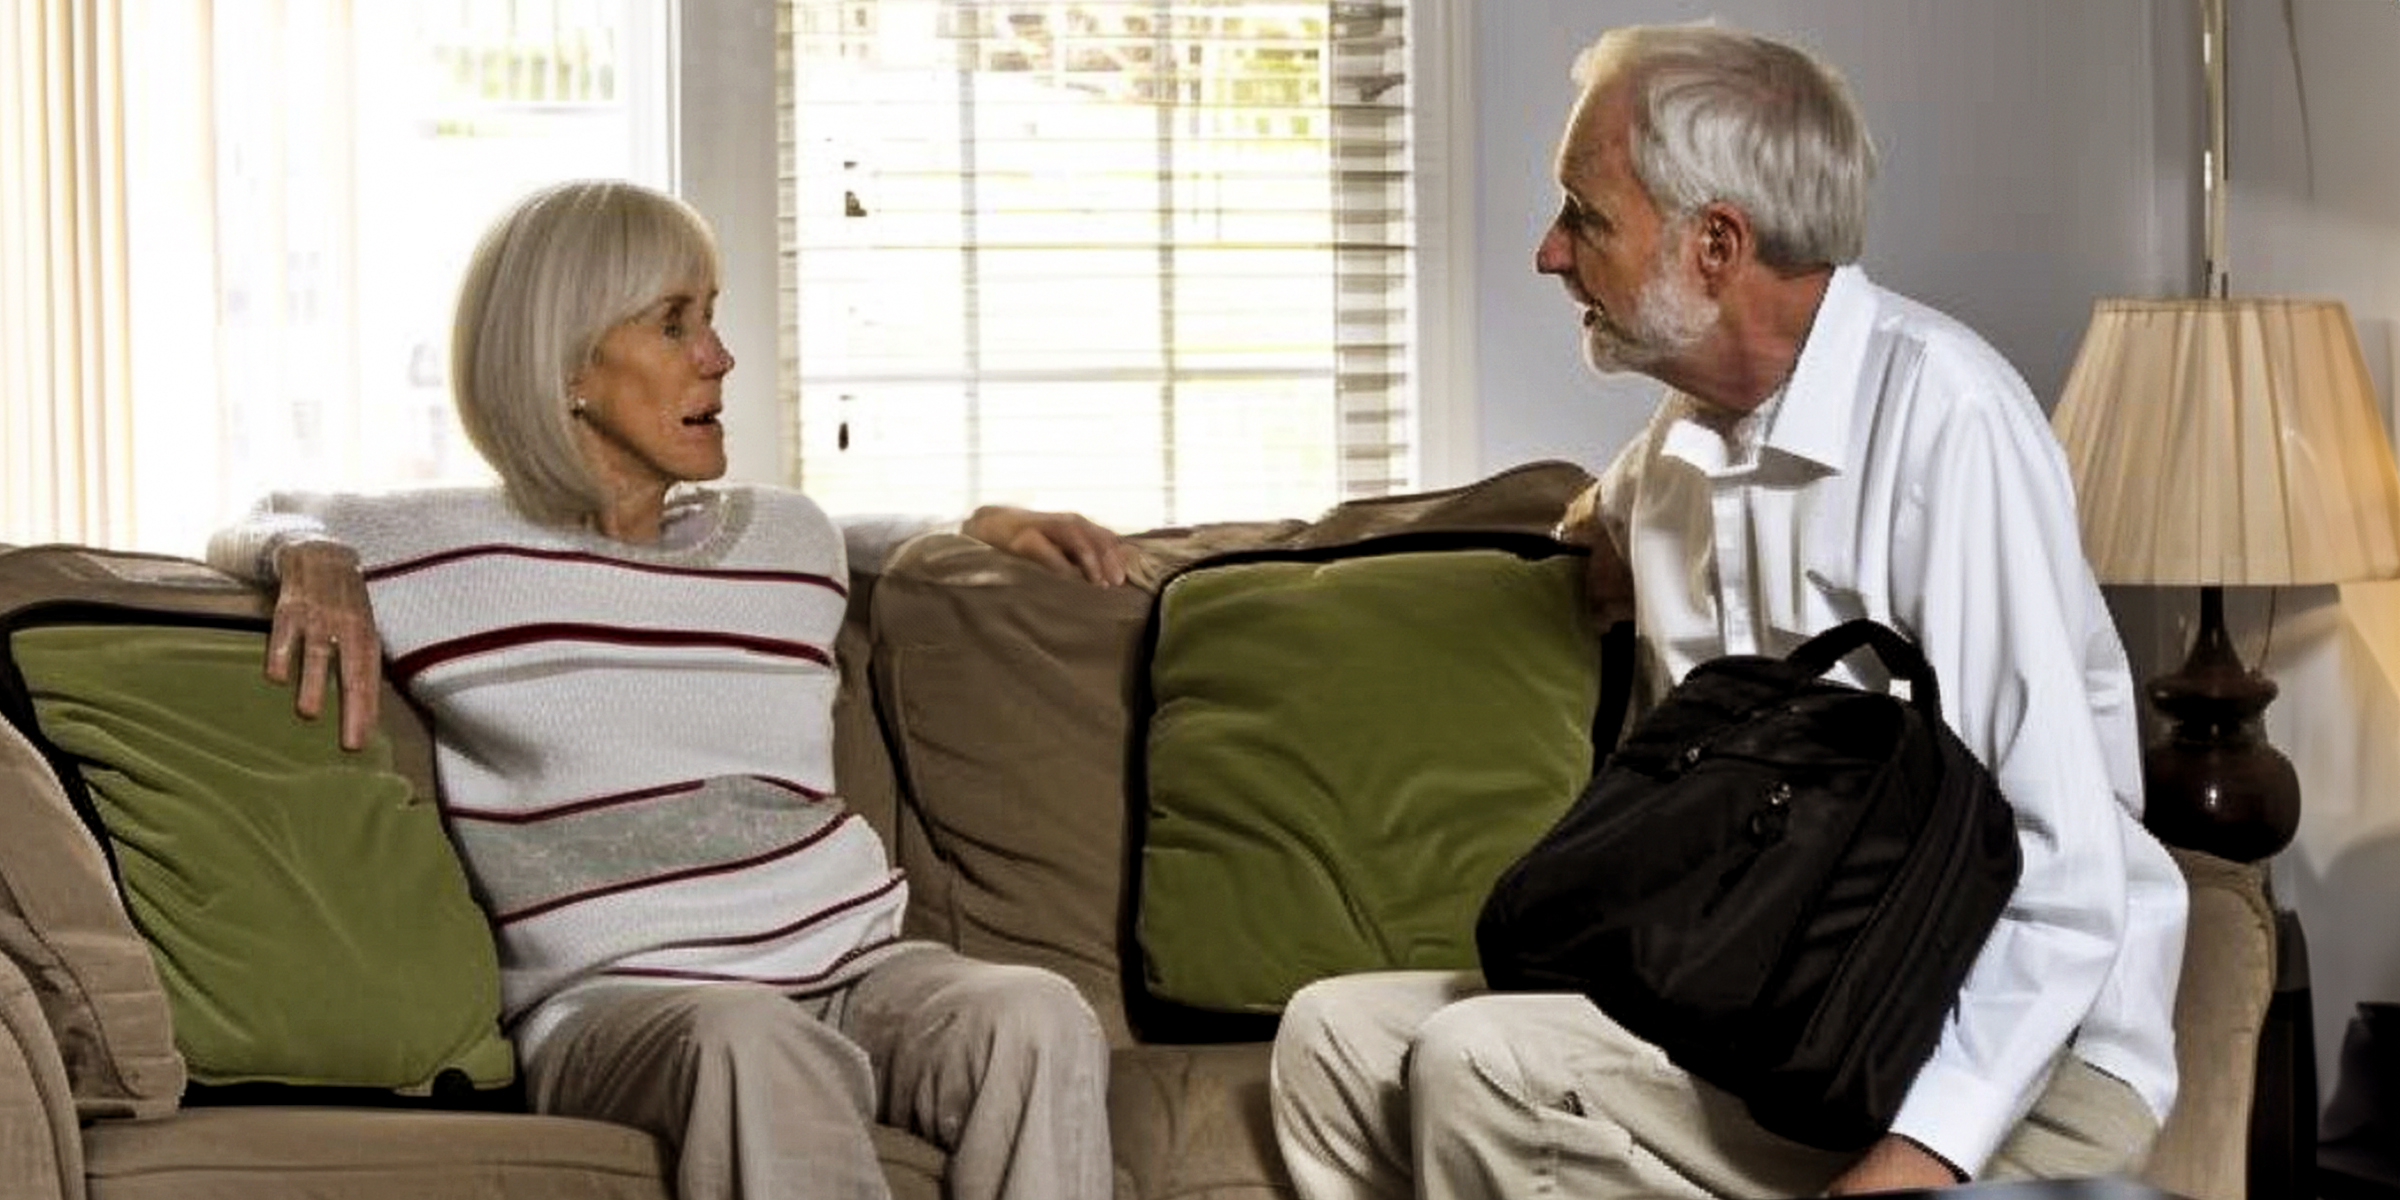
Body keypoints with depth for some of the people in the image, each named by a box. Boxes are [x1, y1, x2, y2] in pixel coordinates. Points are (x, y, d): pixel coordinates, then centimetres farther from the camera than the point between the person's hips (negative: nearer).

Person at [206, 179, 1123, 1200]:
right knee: (754, 1044, -42)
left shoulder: (786, 541, 21)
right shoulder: (450, 552, 8)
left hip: (855, 966, 5)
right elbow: (252, 528, 25)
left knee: (1038, 1017, -31)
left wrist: (979, 527, 30)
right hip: (611, 1000, -4)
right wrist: (310, 555, 0)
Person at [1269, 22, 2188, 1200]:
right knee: (1338, 1034, -1)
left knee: (1486, 1071, -24)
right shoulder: (1677, 445, 10)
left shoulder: (1942, 415, -17)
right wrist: (1623, 528, 17)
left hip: (2004, 1052, -8)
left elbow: (2065, 866, -23)